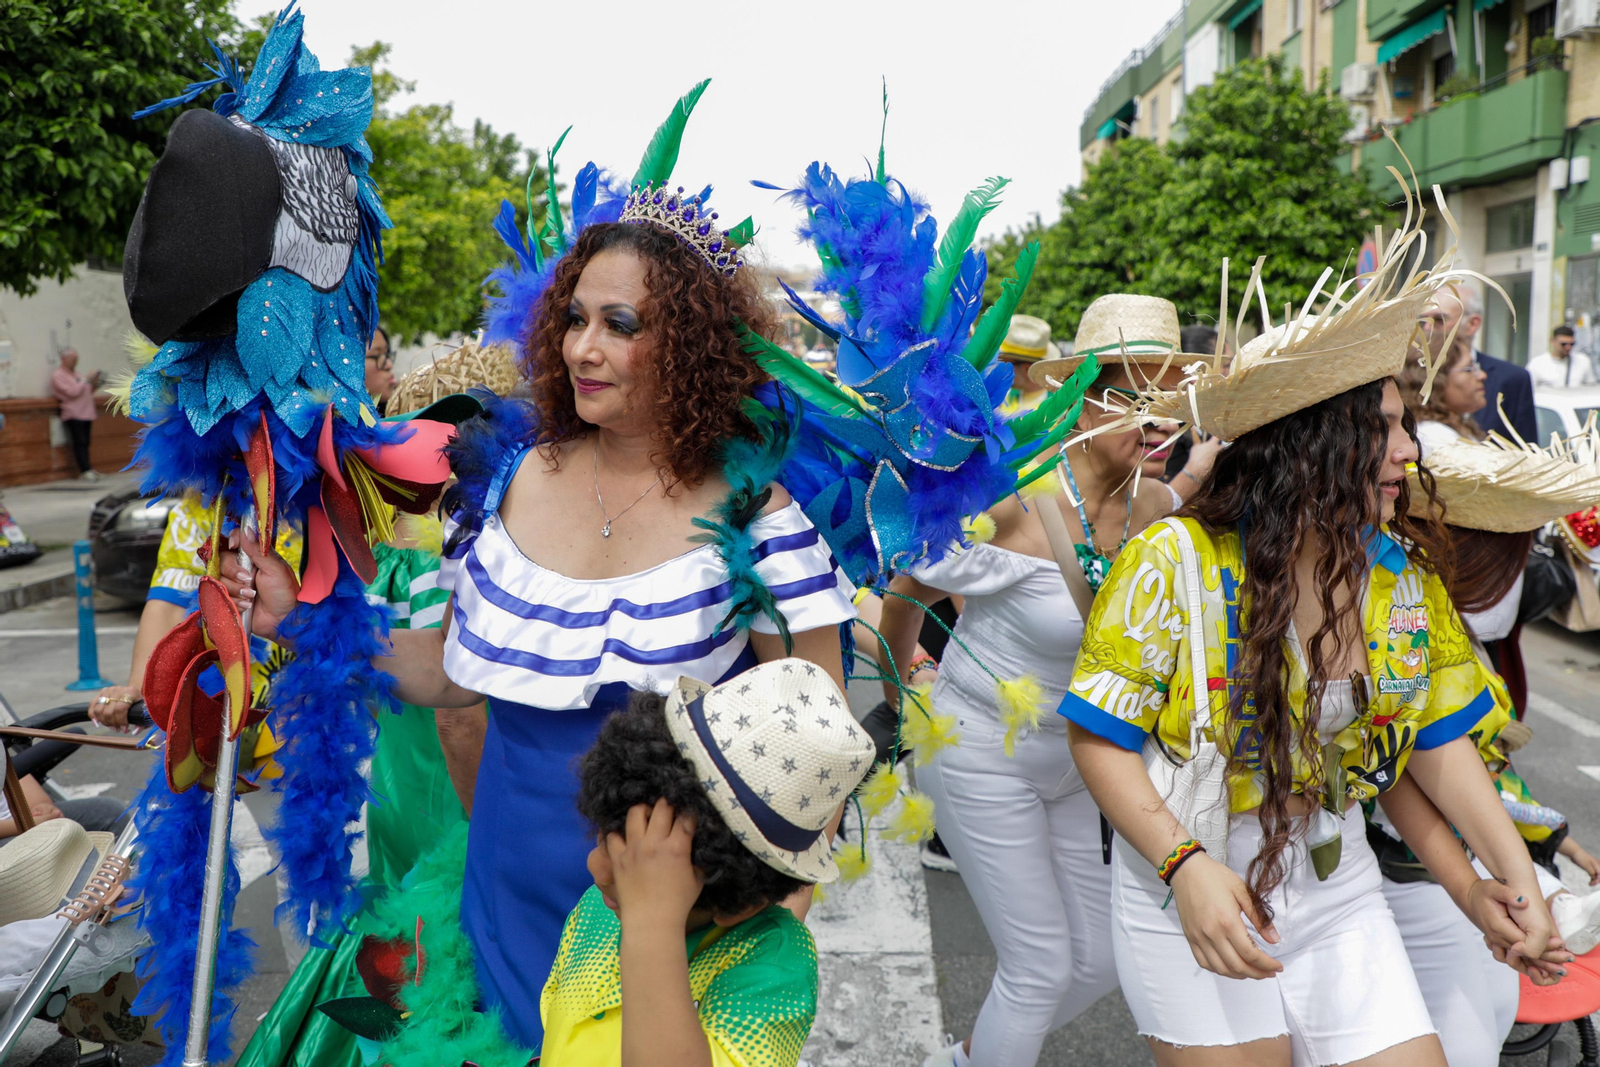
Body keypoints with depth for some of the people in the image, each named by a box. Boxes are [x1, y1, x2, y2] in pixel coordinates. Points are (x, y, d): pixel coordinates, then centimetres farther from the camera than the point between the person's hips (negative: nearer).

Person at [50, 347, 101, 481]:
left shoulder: (75, 373, 21)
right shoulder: (57, 376, -4)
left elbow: (86, 392, 23)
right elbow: (73, 392, -16)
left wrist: (94, 385, 4)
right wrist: (87, 380, -12)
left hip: (86, 414, 8)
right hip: (73, 415, -8)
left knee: (84, 443, 6)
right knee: (79, 443, -12)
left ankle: (87, 470, 6)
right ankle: (86, 471, -15)